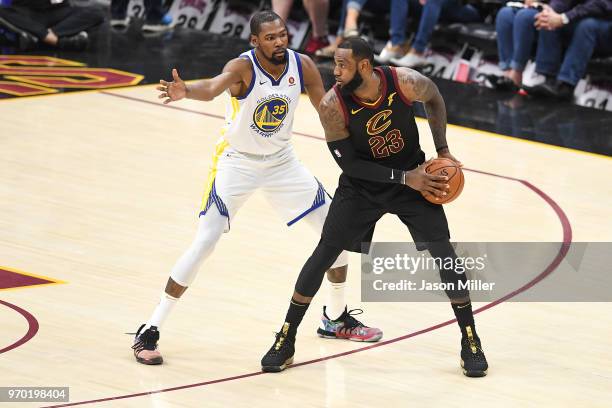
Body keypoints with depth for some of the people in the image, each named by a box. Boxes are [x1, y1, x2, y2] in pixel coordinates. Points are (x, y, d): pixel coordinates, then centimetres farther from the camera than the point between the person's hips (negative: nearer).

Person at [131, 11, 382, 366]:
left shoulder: (303, 66, -11)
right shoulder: (243, 67, -26)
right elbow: (212, 88, -47)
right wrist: (185, 91, -69)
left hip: (282, 161, 5)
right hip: (238, 163, -5)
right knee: (203, 245, -14)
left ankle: (336, 319, 27)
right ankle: (149, 333, -6)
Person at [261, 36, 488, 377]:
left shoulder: (405, 82, -24)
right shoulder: (332, 106, -26)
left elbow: (434, 98, 1)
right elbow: (349, 163, -18)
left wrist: (443, 150, -4)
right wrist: (404, 178, -22)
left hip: (413, 176, 1)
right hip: (362, 185, -1)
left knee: (444, 253, -6)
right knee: (323, 255, -3)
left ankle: (471, 341, 9)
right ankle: (285, 342, 10)